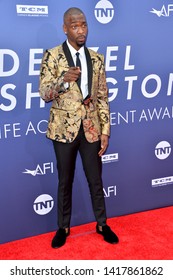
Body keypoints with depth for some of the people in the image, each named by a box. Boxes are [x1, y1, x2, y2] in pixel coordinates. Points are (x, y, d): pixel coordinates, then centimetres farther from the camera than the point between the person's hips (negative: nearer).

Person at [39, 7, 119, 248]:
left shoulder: (96, 58, 5)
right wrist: (63, 79, -28)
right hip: (64, 129, -2)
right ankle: (63, 227, 29)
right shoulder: (52, 56, -4)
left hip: (91, 128, 2)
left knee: (96, 180, 12)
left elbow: (102, 98, 5)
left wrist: (105, 130, 0)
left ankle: (102, 224, 31)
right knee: (65, 182, 11)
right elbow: (44, 94, -8)